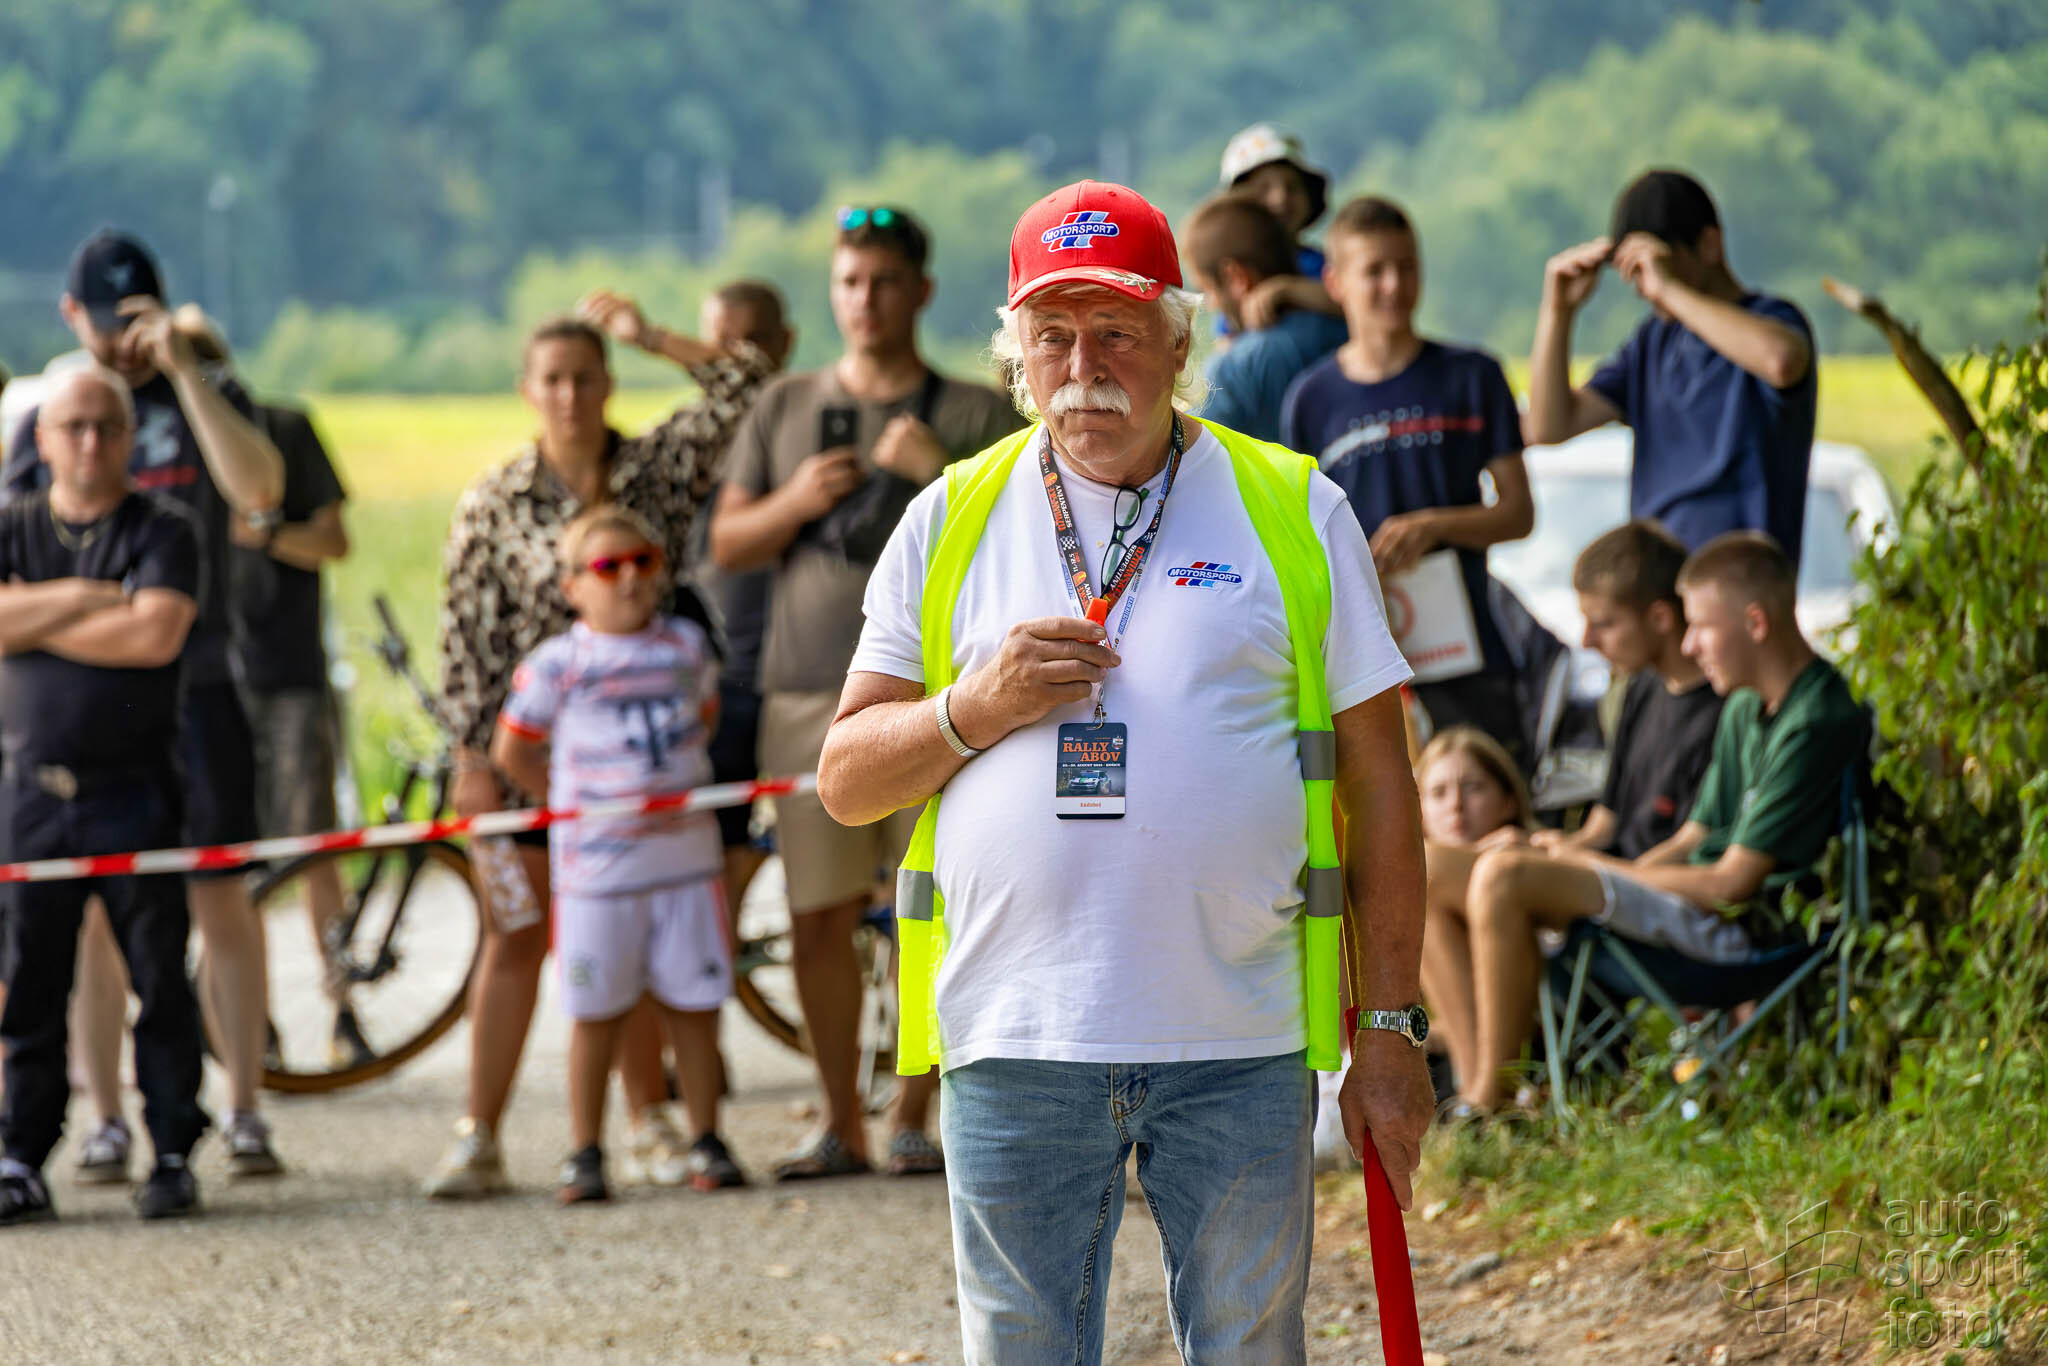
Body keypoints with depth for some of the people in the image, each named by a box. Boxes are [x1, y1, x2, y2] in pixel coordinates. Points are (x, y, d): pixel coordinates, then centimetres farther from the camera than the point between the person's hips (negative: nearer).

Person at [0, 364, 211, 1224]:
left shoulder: (163, 532, 1)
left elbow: (157, 633, -15)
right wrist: (87, 598, -12)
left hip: (135, 790, -2)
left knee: (161, 979, 0)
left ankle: (174, 1155, 8)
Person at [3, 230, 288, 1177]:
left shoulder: (202, 398, 5)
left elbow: (260, 491, -15)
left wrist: (183, 366, -18)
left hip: (194, 687, -1)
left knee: (219, 897, -1)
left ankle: (242, 1113, 4)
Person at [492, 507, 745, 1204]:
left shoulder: (688, 645, 7)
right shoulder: (557, 662, -3)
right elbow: (511, 752, 5)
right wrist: (572, 799, 3)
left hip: (684, 852, 3)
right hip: (596, 862, -3)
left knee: (693, 1003, 6)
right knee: (596, 1013, 1)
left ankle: (706, 1141, 17)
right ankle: (585, 1153, 8)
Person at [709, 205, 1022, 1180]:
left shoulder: (974, 414, 7)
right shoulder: (783, 411, 15)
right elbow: (726, 546, 15)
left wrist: (939, 472, -13)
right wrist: (795, 503, -4)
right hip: (808, 693, 2)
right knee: (819, 915, -1)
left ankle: (914, 1117, 4)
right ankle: (841, 1124, 7)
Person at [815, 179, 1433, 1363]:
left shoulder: (1295, 512, 6)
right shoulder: (952, 523, 10)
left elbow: (1377, 781, 6)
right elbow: (846, 780, 10)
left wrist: (1390, 1028, 1)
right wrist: (974, 708, -10)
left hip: (1240, 1045, -1)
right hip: (1014, 1042, 1)